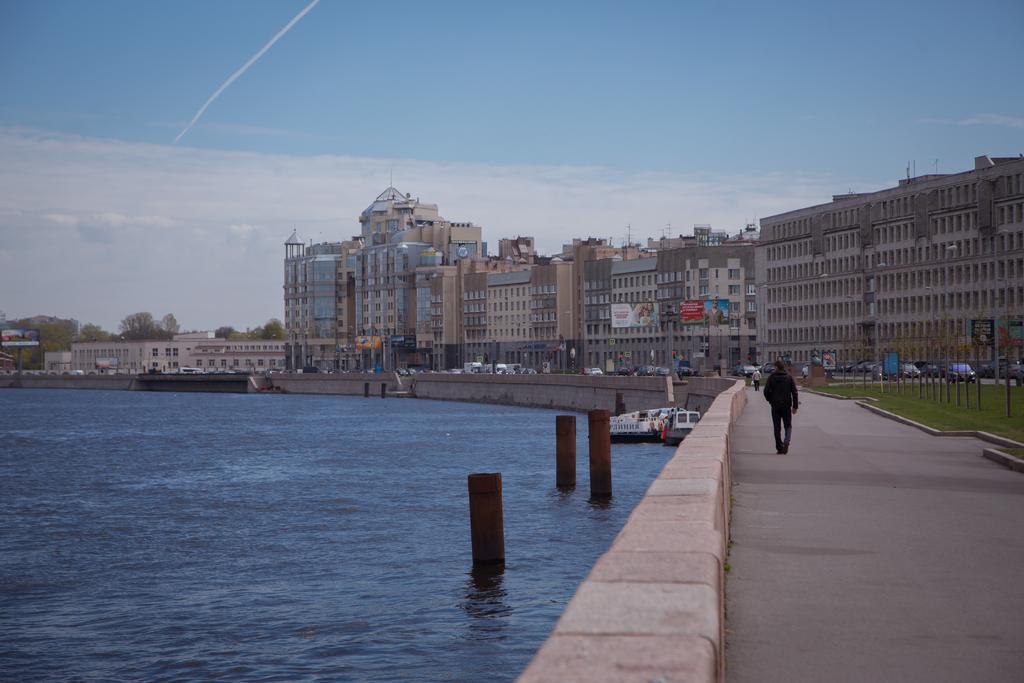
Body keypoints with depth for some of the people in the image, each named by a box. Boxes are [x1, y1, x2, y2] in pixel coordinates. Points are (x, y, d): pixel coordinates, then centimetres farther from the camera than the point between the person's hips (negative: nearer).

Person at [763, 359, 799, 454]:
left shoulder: (771, 377, -3)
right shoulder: (789, 377, 0)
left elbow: (766, 391, -7)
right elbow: (794, 392, -3)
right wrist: (795, 406, 1)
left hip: (775, 406, 0)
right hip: (786, 406, 0)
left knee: (777, 428, 7)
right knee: (788, 426, 9)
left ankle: (779, 448, 6)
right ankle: (786, 442, -17)